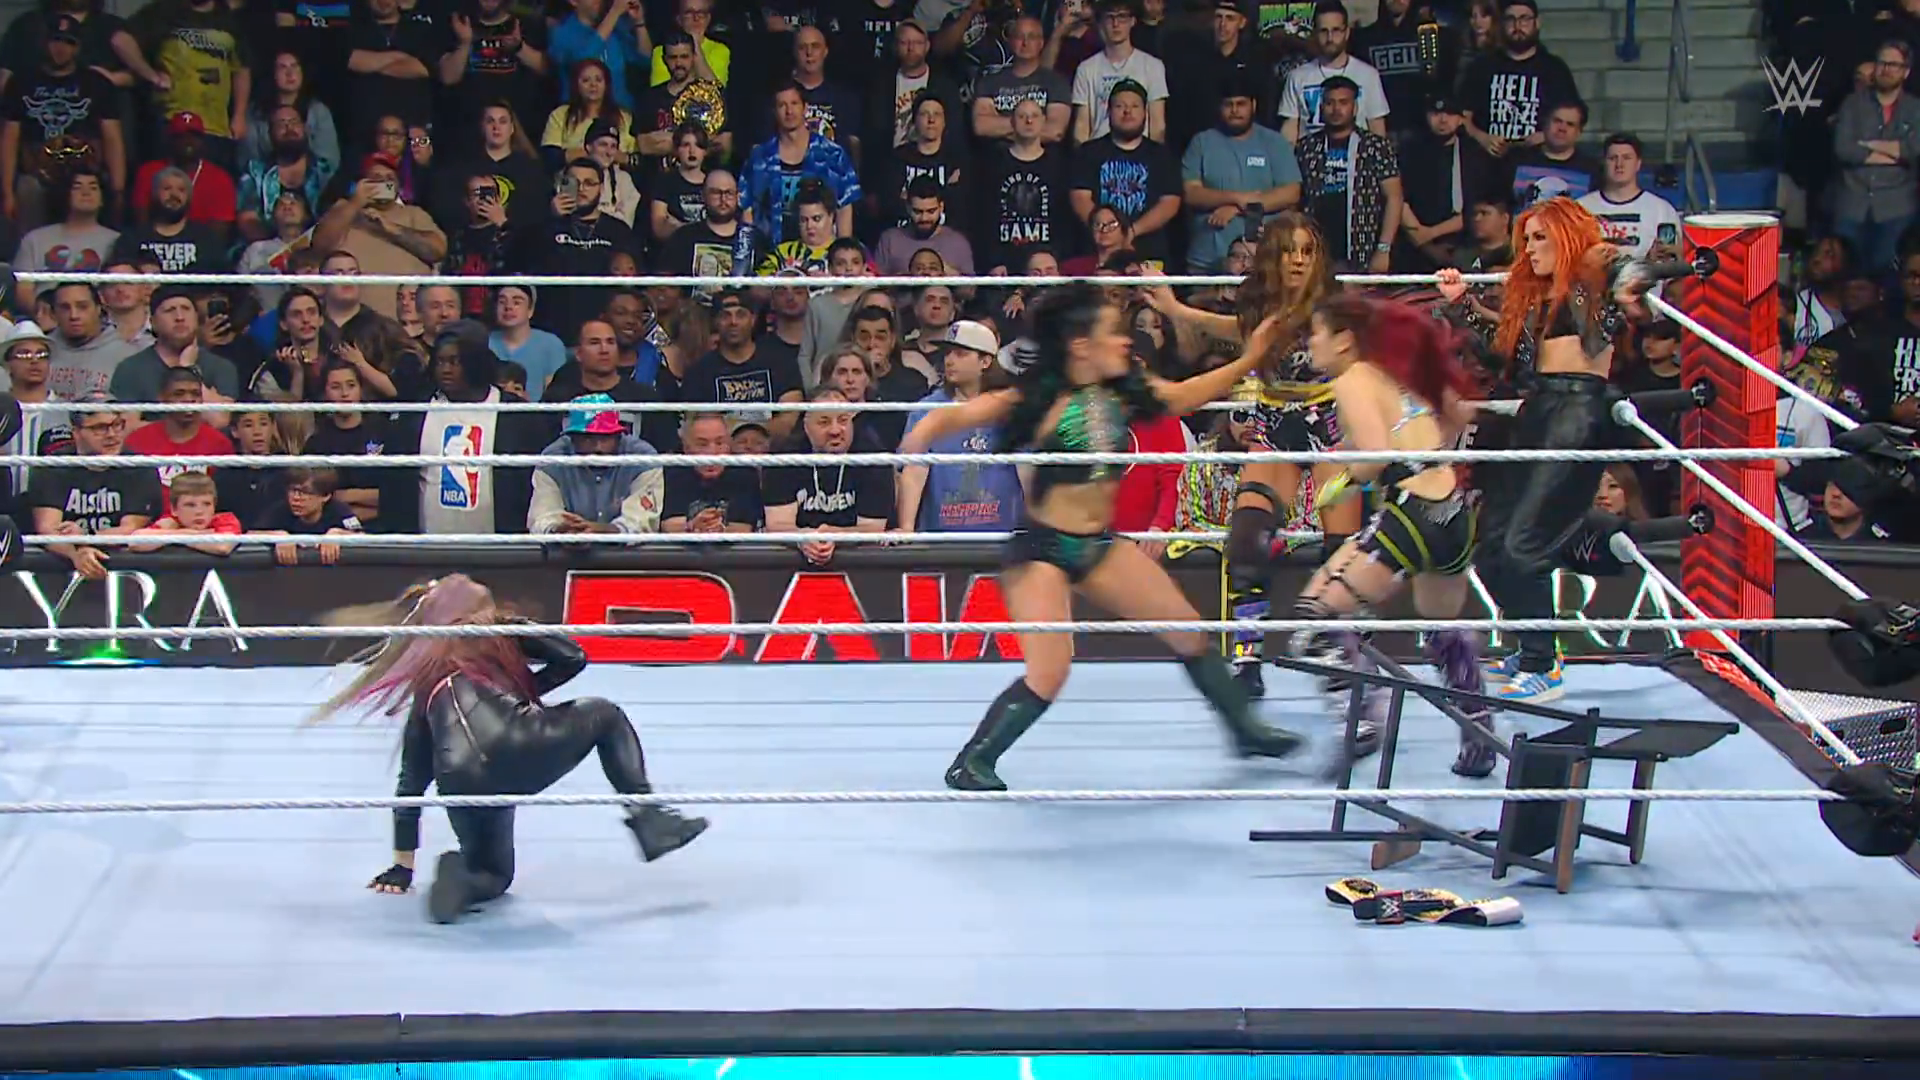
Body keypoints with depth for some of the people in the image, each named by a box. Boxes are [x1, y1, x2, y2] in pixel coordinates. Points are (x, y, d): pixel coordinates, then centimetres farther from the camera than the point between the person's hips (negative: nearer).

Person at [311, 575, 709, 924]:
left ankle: (459, 874, -7)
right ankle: (647, 818, 6)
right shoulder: (495, 639, 22)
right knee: (606, 716, 22)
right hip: (513, 750, -4)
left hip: (461, 787, 4)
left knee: (494, 876, 28)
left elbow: (411, 782, 31)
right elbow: (572, 657, 17)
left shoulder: (425, 687, 30)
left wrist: (402, 866, 35)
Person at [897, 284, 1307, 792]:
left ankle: (1246, 729, 33)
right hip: (1041, 546, -7)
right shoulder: (1038, 401, -19)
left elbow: (1185, 395, 14)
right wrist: (921, 436, -43)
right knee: (1049, 675, -18)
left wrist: (1249, 359, 11)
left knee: (1189, 632, 12)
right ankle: (971, 764, 2)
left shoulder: (1121, 392, -2)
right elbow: (960, 415, -22)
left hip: (1100, 543, 7)